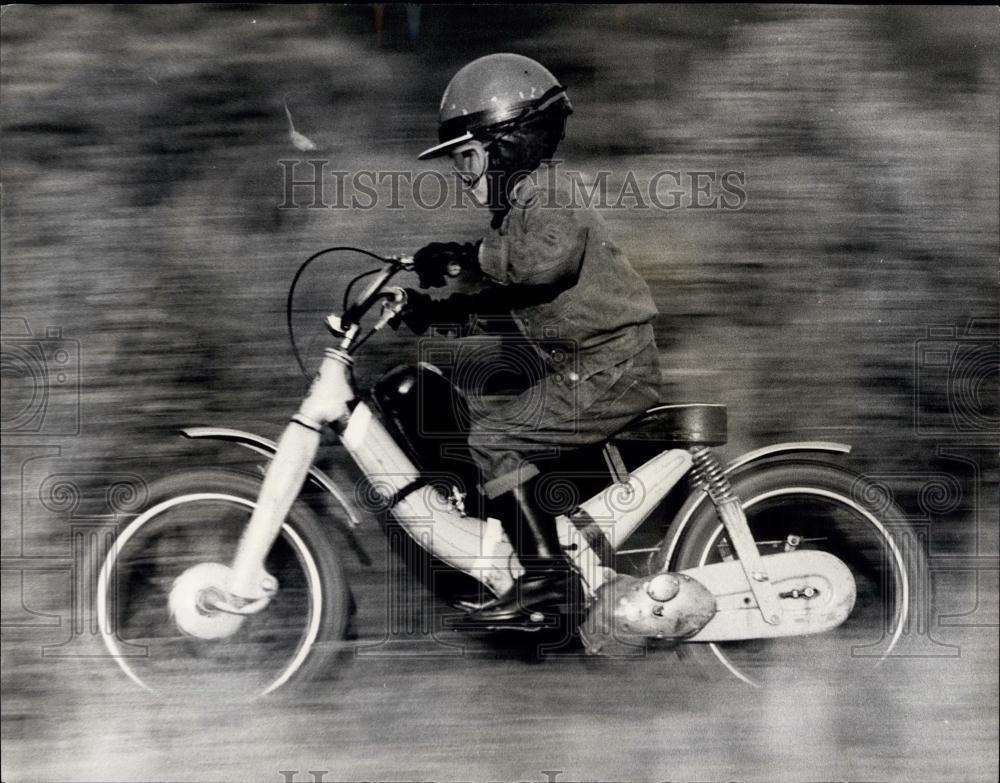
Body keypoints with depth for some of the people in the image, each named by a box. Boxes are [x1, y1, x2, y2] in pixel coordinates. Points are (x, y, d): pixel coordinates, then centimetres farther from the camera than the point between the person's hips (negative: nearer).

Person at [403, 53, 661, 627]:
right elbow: (509, 294, 25)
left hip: (608, 369, -11)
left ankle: (548, 574, -14)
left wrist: (470, 255, -26)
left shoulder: (542, 197, -12)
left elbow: (550, 255, -35)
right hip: (602, 365, 11)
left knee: (492, 442, -15)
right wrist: (439, 310, 14)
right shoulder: (528, 200, 20)